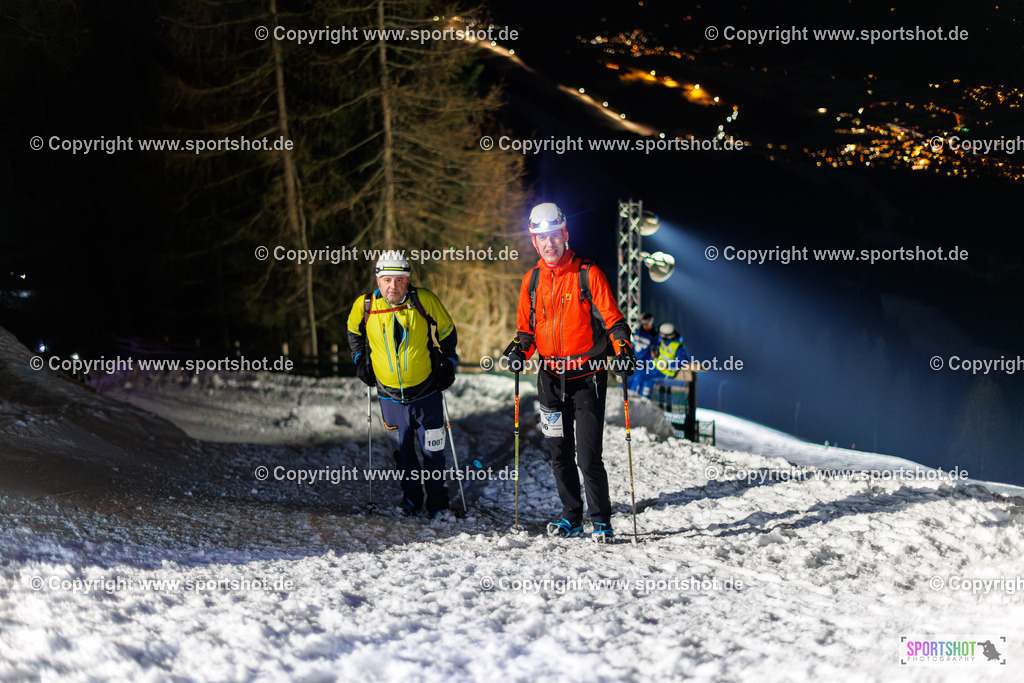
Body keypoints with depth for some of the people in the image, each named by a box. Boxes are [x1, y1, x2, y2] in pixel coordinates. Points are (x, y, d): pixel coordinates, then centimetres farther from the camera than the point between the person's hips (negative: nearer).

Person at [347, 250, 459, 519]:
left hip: (426, 393, -2)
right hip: (390, 395, 2)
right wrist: (360, 359, 7)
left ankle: (437, 504, 17)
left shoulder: (425, 301, -13)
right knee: (402, 450, 12)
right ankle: (411, 498, 27)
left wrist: (447, 364, 0)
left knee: (432, 450, 3)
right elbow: (354, 331, 15)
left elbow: (447, 333, 3)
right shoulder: (364, 306, -8)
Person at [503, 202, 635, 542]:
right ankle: (572, 517, 23)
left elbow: (613, 320, -4)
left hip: (586, 377, -5)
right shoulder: (532, 280, 9)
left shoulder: (588, 274, -4)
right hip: (551, 379, 5)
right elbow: (526, 327, 17)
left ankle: (601, 521, 6)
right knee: (560, 455, 10)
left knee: (588, 456, -7)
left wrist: (623, 351, -20)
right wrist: (519, 350, -2)